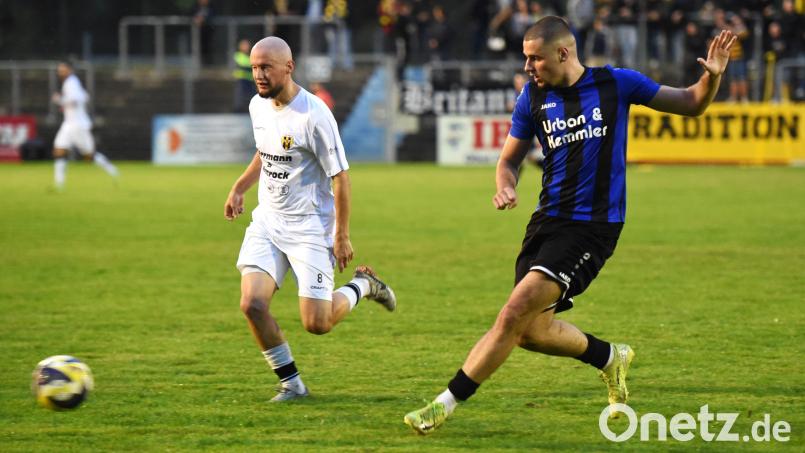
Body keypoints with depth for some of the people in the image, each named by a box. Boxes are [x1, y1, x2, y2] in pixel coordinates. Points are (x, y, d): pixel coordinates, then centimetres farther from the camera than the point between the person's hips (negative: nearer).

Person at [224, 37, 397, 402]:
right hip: (267, 221, 6)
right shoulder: (258, 105, 4)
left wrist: (342, 235, -15)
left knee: (317, 323, -7)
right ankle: (290, 382, 4)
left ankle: (362, 285, 24)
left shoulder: (313, 115, -19)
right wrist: (240, 187, 21)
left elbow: (340, 176, -15)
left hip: (310, 227, -6)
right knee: (252, 304, -13)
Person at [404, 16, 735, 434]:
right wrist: (505, 187, -8)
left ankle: (447, 403, -10)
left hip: (594, 224, -5)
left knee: (516, 313, -16)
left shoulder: (617, 83, -4)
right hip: (548, 219, 5)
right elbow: (509, 159, 15)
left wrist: (712, 77, -14)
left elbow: (692, 104, 7)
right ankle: (610, 358, 31)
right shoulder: (533, 97, 5)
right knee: (531, 331, 4)